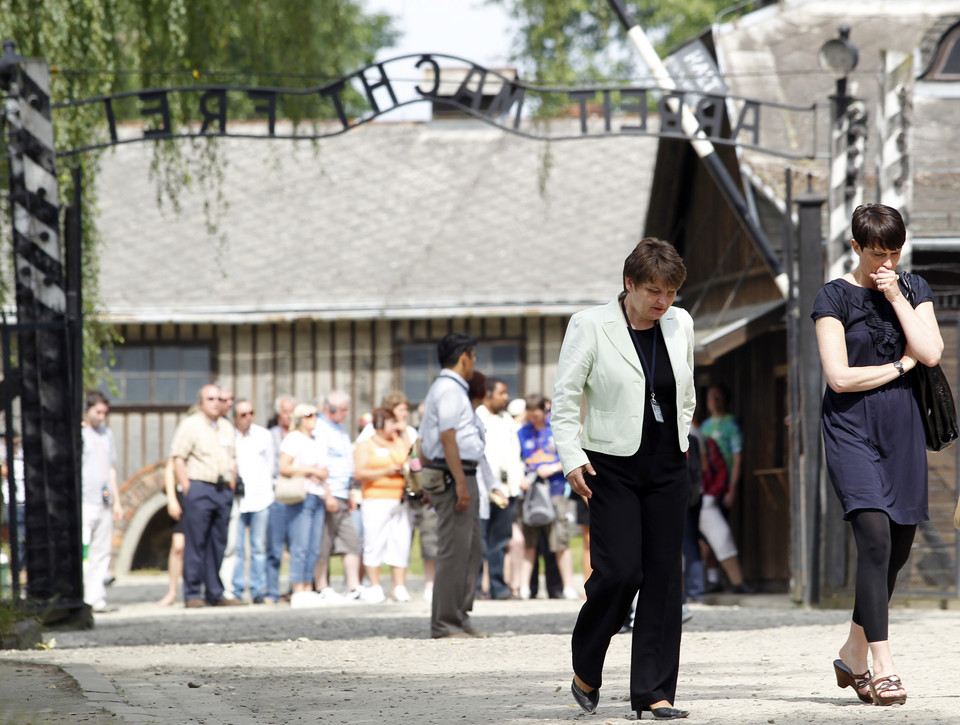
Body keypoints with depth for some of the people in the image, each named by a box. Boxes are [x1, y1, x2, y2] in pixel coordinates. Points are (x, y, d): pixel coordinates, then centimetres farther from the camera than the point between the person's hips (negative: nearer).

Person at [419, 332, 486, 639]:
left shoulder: (438, 389, 21)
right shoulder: (450, 389, -12)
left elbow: (425, 441, 23)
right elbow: (447, 438, -20)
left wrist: (427, 482, 23)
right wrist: (460, 482, -23)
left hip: (461, 477, 11)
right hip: (454, 475, -11)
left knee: (472, 549, 14)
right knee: (454, 550, -9)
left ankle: (460, 616, 18)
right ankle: (445, 623, -8)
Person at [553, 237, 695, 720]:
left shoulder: (680, 324, 7)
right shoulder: (590, 326, -7)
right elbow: (564, 397, -6)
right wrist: (572, 457, -14)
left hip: (667, 467, 5)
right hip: (612, 464, -5)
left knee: (664, 575, 0)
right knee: (619, 571, -13)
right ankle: (586, 670, 11)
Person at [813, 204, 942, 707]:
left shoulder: (913, 290, 10)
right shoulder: (835, 297, -2)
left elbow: (931, 353, -5)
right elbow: (839, 376, -9)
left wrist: (896, 297, -7)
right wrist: (900, 364, -3)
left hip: (901, 427, 5)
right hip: (851, 427, -5)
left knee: (899, 545, 5)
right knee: (875, 537, -18)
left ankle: (854, 654, 22)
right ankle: (883, 668, -20)